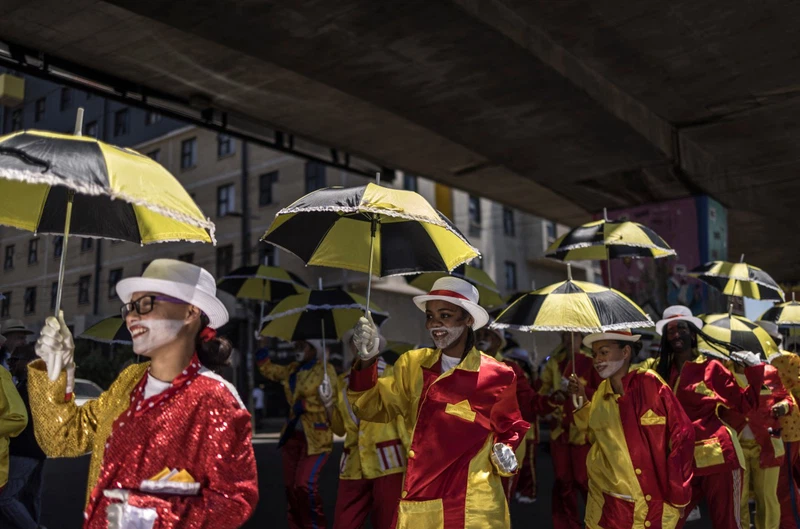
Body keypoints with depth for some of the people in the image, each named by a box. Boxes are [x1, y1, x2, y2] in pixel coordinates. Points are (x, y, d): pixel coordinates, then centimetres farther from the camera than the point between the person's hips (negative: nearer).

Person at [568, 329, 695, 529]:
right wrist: (582, 400, 3)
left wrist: (675, 493, -10)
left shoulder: (649, 383, -12)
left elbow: (682, 434, -11)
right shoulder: (601, 392, 3)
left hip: (653, 502, -4)